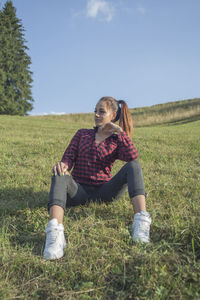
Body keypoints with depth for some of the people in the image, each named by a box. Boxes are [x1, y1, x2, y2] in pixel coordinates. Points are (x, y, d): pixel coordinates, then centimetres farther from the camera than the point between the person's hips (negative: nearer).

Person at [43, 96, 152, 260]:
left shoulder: (117, 141, 13)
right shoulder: (82, 134, 19)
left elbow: (132, 157, -9)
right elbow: (69, 158, 8)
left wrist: (120, 131, -8)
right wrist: (63, 165, -16)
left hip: (103, 192, 0)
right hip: (79, 190, 1)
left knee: (133, 166, -21)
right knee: (60, 177, -31)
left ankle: (141, 219, -43)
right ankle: (55, 231, -56)